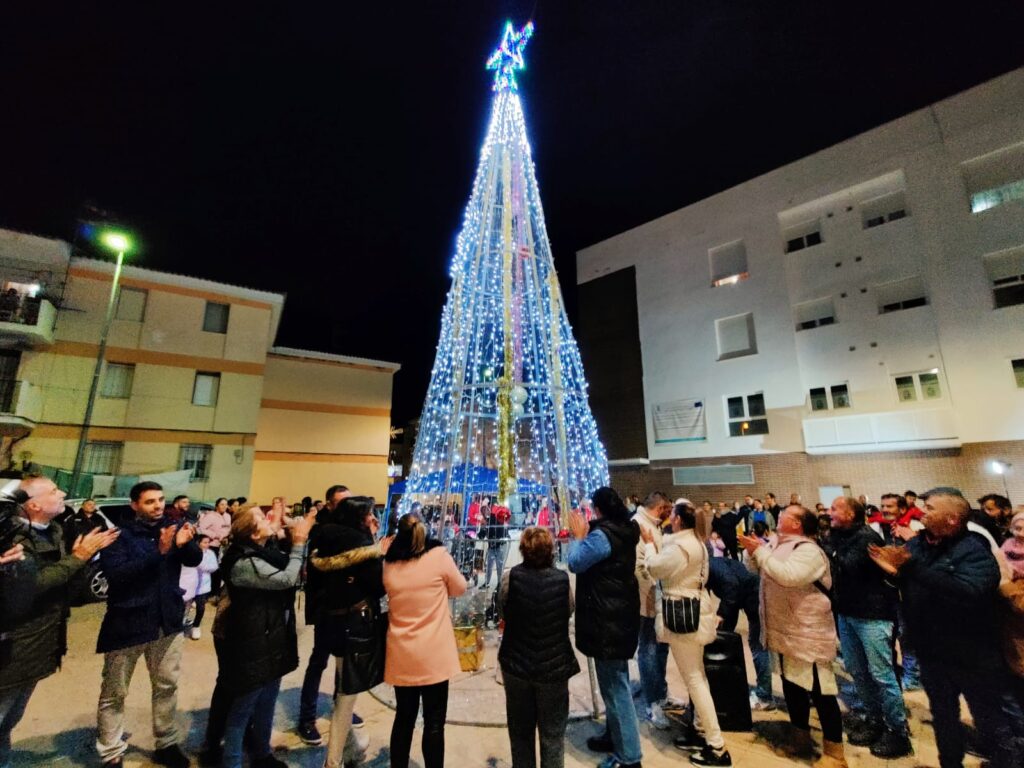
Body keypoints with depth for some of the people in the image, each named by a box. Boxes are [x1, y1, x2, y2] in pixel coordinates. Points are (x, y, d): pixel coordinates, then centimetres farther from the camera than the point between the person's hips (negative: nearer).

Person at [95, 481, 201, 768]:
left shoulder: (171, 528, -1)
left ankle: (167, 744, 31)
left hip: (168, 620, 4)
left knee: (167, 686, 15)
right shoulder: (120, 535, -11)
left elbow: (195, 560, -8)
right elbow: (115, 574, -23)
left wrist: (186, 544, -29)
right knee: (114, 693, 10)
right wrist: (158, 552, -34)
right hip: (127, 623, -4)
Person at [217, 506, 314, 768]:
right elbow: (287, 579, -29)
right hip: (254, 648, -9)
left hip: (270, 643, 10)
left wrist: (298, 541, -2)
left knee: (266, 705, 24)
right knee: (242, 710, 10)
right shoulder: (244, 563, -25)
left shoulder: (262, 554, 6)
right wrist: (299, 542, -23)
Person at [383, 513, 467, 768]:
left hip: (401, 655, 4)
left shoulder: (389, 564, -3)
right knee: (434, 722, 8)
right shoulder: (439, 556, -13)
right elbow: (459, 589, 1)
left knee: (404, 718, 20)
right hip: (433, 654, -4)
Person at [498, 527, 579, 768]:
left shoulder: (510, 578, -15)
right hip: (554, 666, -1)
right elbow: (570, 612, 0)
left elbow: (502, 613, -1)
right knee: (553, 733, 17)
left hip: (516, 665, 1)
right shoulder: (563, 579, -15)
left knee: (520, 731, 22)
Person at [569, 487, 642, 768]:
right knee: (615, 682, 23)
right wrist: (587, 533, 7)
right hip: (618, 614, 10)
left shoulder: (602, 534, -24)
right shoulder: (623, 531, 6)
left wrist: (578, 536, -7)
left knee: (615, 686, 2)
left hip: (607, 618, -10)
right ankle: (615, 735, 39)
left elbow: (576, 563, -19)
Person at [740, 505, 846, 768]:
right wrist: (753, 552, -4)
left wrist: (760, 551, -28)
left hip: (808, 633, -9)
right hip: (787, 631, 9)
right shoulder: (782, 545, 9)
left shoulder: (807, 549, -19)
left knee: (820, 691, 0)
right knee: (792, 685, 19)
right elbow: (760, 570, 16)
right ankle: (800, 738, 34)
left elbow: (787, 576, -36)